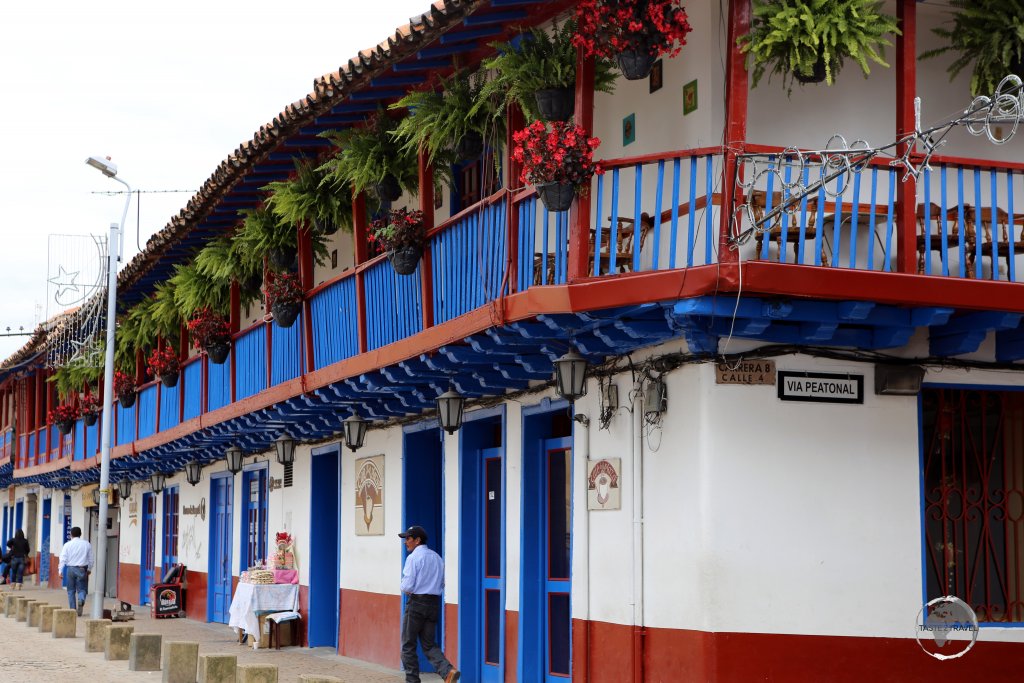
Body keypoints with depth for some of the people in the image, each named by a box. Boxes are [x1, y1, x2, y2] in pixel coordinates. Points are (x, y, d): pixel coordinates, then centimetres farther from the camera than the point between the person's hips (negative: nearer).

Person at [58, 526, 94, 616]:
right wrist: (89, 569, 22)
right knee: (82, 589, 7)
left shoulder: (67, 545, -1)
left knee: (71, 590, 11)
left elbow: (63, 559, -6)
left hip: (70, 569, 0)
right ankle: (81, 600, -25)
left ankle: (73, 609, 12)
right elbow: (90, 558, 9)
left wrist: (60, 571, -4)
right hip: (82, 569, 0)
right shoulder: (86, 544, 4)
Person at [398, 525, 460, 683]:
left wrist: (404, 589, 5)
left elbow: (407, 586, -16)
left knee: (408, 645, 6)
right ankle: (448, 670, -11)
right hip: (434, 603, 7)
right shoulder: (437, 558, 12)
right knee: (429, 644, 11)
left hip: (416, 603, -7)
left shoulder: (413, 557, -11)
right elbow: (442, 584, 15)